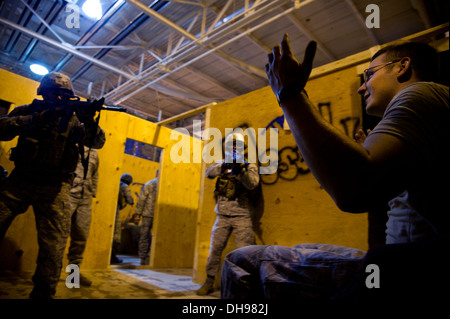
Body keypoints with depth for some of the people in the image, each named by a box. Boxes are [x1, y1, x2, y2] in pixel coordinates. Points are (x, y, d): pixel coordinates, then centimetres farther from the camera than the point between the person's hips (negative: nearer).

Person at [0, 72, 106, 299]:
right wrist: (37, 118, -19)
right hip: (19, 181, 1)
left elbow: (97, 142, -6)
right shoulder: (28, 111, 8)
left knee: (54, 248, -6)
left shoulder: (75, 119, 6)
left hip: (54, 189, -1)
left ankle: (43, 293, 9)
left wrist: (89, 121, -24)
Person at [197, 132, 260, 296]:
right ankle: (209, 282, 20)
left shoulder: (250, 166, 4)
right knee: (215, 248, 6)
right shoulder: (222, 163, 11)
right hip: (222, 215, 3)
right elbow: (209, 172, -8)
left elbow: (252, 184, -13)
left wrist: (241, 170, -29)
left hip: (241, 216, -2)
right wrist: (223, 166, -26)